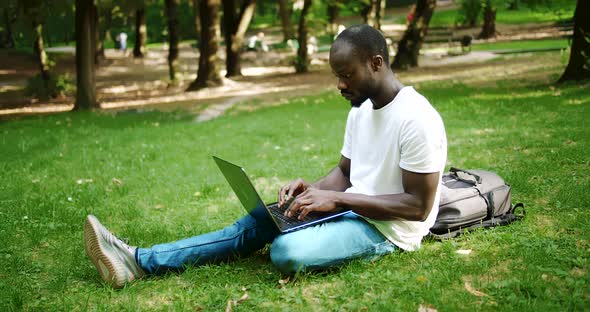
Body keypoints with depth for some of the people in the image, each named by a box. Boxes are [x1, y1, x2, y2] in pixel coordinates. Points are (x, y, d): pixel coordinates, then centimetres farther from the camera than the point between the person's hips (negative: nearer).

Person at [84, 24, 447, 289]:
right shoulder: (361, 108, 8)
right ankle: (138, 261, -10)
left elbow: (419, 206, -22)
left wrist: (337, 199, -25)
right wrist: (311, 188, -7)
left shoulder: (416, 119, -21)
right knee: (256, 223, -5)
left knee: (288, 250, -32)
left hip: (387, 227, -8)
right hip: (350, 209, 9)